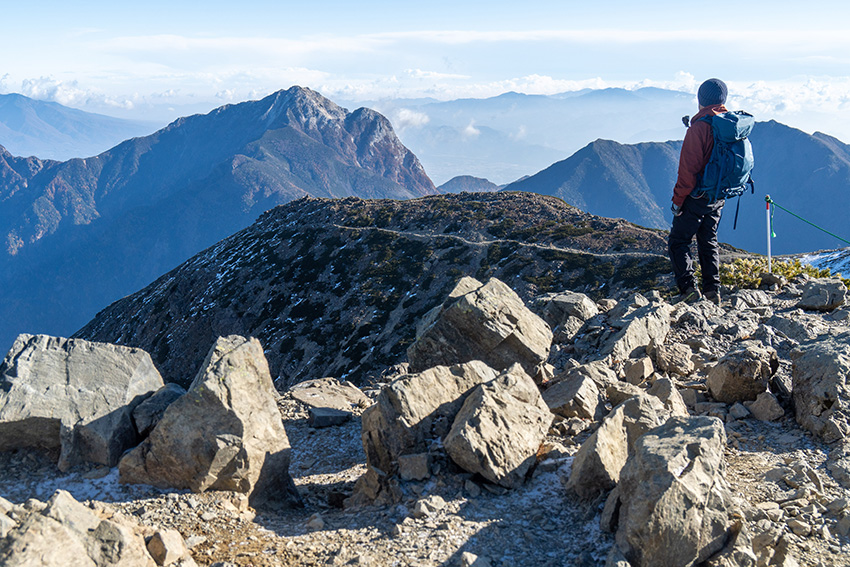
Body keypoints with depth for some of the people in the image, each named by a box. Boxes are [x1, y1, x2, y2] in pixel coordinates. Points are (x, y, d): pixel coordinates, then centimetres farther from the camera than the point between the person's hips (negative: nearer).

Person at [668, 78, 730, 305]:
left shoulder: (699, 126, -18)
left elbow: (689, 168, -19)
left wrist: (678, 199, -13)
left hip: (698, 195, -7)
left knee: (678, 242, 2)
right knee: (708, 241, 17)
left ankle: (688, 288, -9)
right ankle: (712, 290, 14)